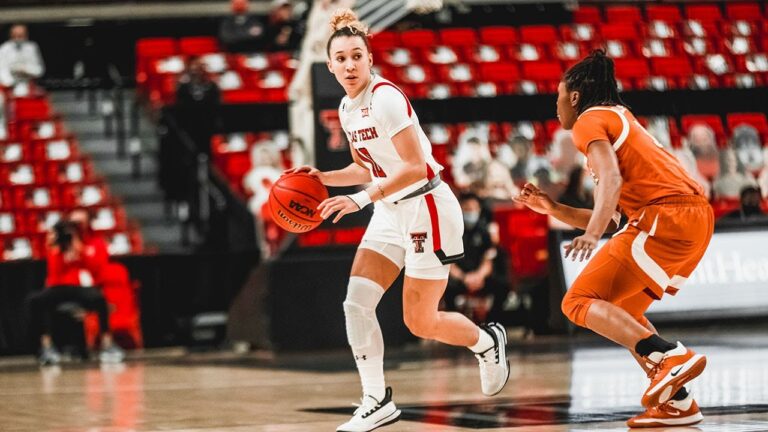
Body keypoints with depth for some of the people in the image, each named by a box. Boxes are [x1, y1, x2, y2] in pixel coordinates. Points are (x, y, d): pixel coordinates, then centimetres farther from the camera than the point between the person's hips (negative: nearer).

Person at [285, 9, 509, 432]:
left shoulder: (385, 99, -20)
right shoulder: (347, 107, 7)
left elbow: (415, 167, -25)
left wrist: (361, 199, -29)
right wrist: (323, 178, 4)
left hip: (427, 210, -8)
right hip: (390, 214, 8)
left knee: (420, 322, 0)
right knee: (356, 303, -7)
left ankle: (488, 342, 29)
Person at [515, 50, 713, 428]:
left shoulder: (590, 121, 4)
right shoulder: (620, 118, 32)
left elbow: (611, 180, -17)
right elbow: (608, 219, 31)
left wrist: (591, 235, -28)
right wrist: (552, 209, 28)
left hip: (666, 215, -9)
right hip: (697, 216, 9)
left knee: (580, 302, -8)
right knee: (620, 311, 21)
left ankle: (671, 356, -25)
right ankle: (676, 402, 9)